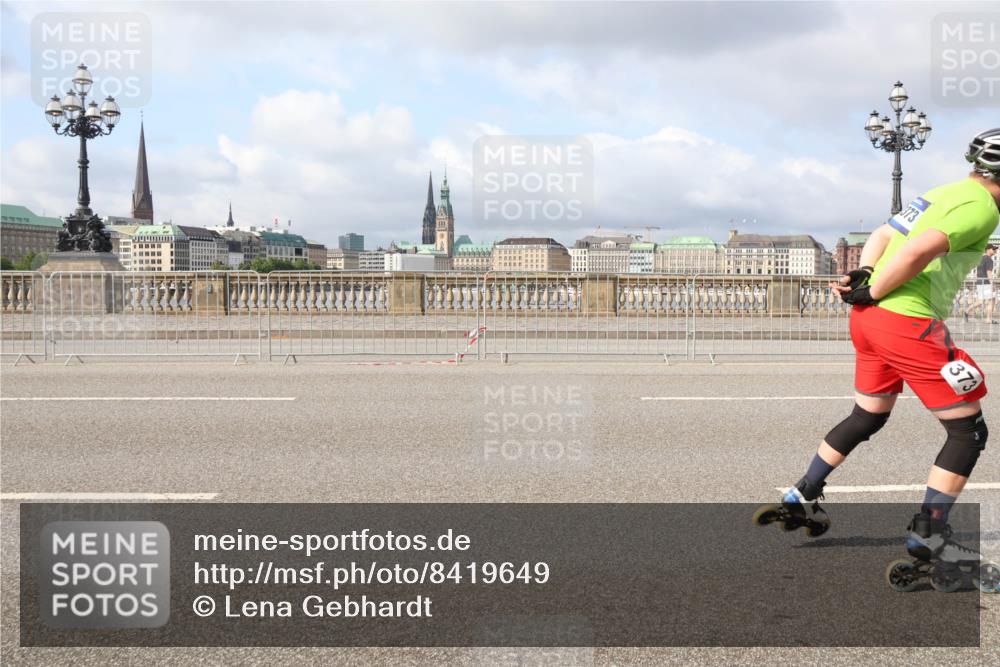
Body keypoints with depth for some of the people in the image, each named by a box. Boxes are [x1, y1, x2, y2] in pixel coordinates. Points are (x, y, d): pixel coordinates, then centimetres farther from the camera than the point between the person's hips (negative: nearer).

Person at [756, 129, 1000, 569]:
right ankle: (928, 534, 4)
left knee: (868, 417, 25)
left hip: (869, 318, 10)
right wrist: (871, 293, -12)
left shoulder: (943, 194, 20)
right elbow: (917, 252, -23)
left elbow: (881, 235, 17)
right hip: (909, 323, -10)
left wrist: (864, 275, 1)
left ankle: (801, 500, 31)